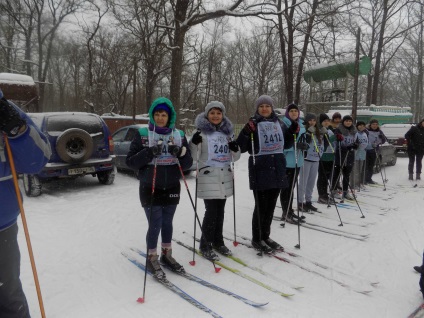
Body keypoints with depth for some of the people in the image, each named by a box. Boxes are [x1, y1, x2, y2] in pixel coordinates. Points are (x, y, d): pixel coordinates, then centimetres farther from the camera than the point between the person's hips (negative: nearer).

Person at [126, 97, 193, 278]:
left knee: (167, 224, 14)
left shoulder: (179, 135, 5)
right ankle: (152, 259, 21)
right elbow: (130, 162, -8)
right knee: (155, 225, -1)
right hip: (150, 189, -3)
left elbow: (187, 164, 4)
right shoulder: (142, 134, -3)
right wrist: (150, 153, -22)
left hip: (172, 188, 3)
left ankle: (166, 255, 33)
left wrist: (180, 153, -17)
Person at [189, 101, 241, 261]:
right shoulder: (202, 132, -4)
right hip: (208, 177, -5)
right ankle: (205, 245, 10)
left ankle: (218, 242, 26)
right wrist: (194, 143, -26)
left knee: (220, 211, 12)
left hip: (225, 177, 5)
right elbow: (194, 155, -7)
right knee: (211, 211, -5)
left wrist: (235, 149, -7)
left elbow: (234, 157, 15)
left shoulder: (227, 132, 11)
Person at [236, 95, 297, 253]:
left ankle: (265, 236, 28)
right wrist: (247, 132, -26)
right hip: (260, 170, -5)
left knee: (270, 206, 14)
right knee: (261, 206, 1)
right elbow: (241, 148, -10)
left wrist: (293, 131, 5)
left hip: (277, 170, 5)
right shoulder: (253, 124, -4)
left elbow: (286, 144, 21)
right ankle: (257, 239, 16)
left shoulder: (279, 123, 11)